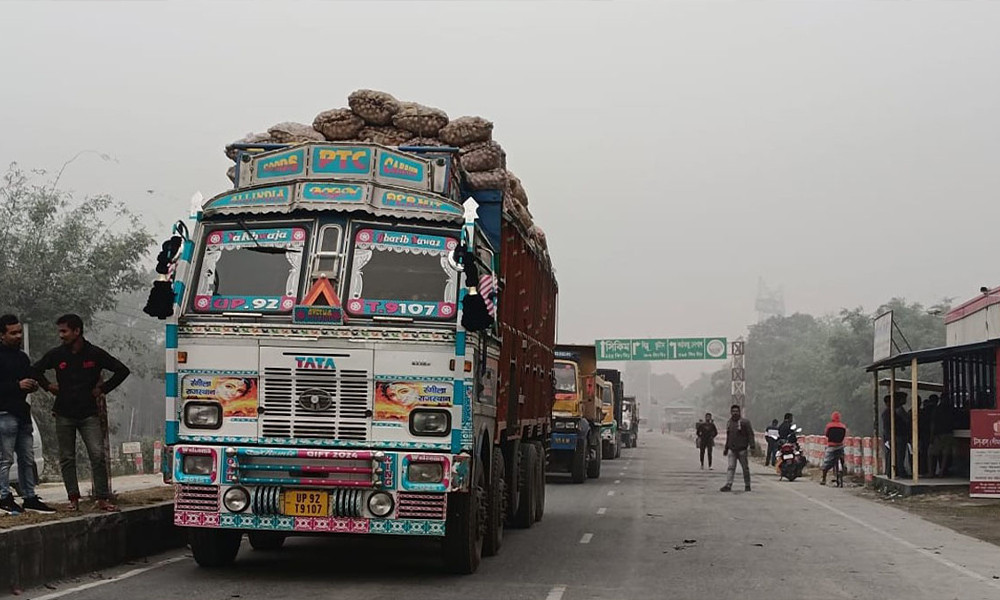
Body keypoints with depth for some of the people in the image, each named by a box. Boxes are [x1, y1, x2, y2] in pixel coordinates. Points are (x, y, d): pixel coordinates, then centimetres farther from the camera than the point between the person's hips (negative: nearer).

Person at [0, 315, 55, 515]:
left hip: (22, 413, 8)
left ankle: (30, 498, 14)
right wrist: (17, 385, -19)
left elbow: (30, 378, 28)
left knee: (27, 459, 9)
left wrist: (33, 384, 5)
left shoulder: (22, 357, 18)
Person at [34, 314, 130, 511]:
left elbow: (122, 371, 5)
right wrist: (48, 386, 7)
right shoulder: (56, 354, 3)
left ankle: (103, 499, -6)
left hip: (89, 414, -2)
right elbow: (36, 370, 19)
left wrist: (103, 389, 1)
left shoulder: (95, 354, -2)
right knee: (67, 458, 4)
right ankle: (73, 498, 12)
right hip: (64, 415, 2)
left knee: (98, 455, -10)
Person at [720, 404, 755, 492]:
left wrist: (751, 446, -17)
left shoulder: (745, 422, -4)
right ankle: (728, 485, -11)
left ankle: (747, 485, 16)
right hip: (732, 449, 4)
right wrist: (726, 448, 23)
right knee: (731, 467, -4)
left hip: (742, 449, -4)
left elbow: (750, 434, -7)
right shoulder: (729, 423, 14)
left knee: (745, 468, 6)